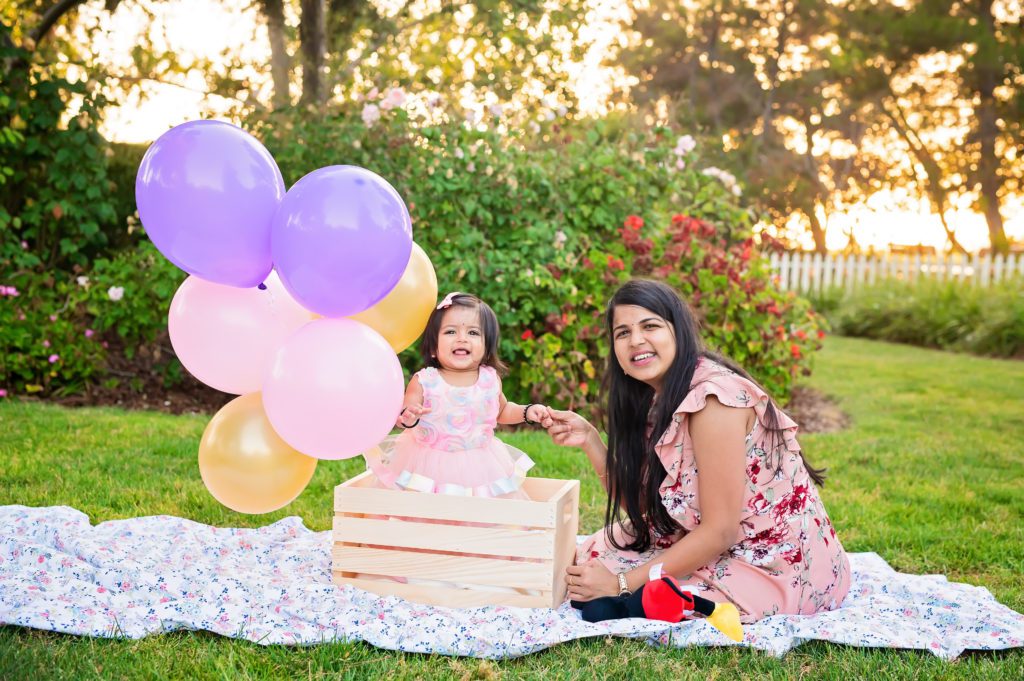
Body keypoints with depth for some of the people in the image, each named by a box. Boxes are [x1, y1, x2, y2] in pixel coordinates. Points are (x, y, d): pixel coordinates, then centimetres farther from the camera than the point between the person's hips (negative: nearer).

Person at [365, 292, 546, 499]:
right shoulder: (423, 381, -14)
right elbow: (404, 412, -15)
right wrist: (407, 418, -37)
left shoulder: (491, 379, -4)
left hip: (480, 466, 3)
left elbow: (501, 411, 15)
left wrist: (527, 412, 1)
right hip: (430, 466, -2)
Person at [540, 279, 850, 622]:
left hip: (779, 566, -8)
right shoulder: (658, 400, 3)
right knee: (588, 556, 4)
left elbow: (720, 532, -24)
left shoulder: (713, 395, -25)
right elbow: (639, 506, 2)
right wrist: (589, 438, -8)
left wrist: (622, 584, -21)